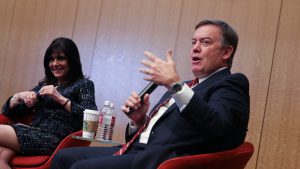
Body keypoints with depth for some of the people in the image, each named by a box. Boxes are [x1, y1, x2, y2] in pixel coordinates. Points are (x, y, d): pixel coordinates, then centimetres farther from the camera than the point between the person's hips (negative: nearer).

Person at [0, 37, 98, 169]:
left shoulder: (83, 84, 9)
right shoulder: (44, 84, 25)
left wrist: (61, 98, -12)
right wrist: (18, 97, 2)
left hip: (56, 140, -5)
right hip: (34, 135, 5)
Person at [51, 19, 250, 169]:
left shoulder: (232, 83, 2)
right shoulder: (188, 88, 26)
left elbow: (217, 127, -21)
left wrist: (175, 84, -21)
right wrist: (139, 120, 2)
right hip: (141, 151, 9)